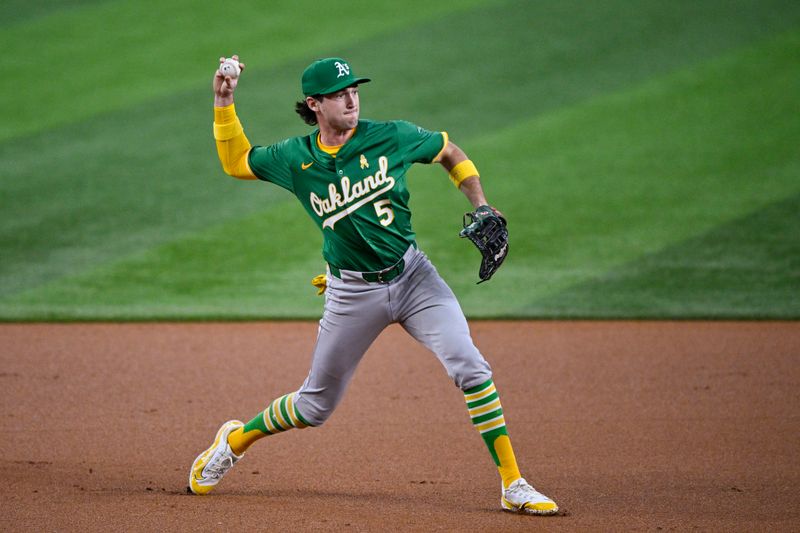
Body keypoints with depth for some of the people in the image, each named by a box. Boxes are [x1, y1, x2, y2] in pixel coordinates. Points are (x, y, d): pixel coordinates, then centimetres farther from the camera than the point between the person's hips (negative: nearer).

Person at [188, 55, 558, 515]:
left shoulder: (391, 137, -7)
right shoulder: (296, 158, -5)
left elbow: (450, 153, 9)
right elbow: (236, 162, 12)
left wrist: (482, 208, -1)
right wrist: (224, 104, 1)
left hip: (413, 276, 0)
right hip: (353, 294, 0)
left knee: (470, 367, -17)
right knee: (316, 405, 8)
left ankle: (514, 486, -11)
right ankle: (235, 440, 36)